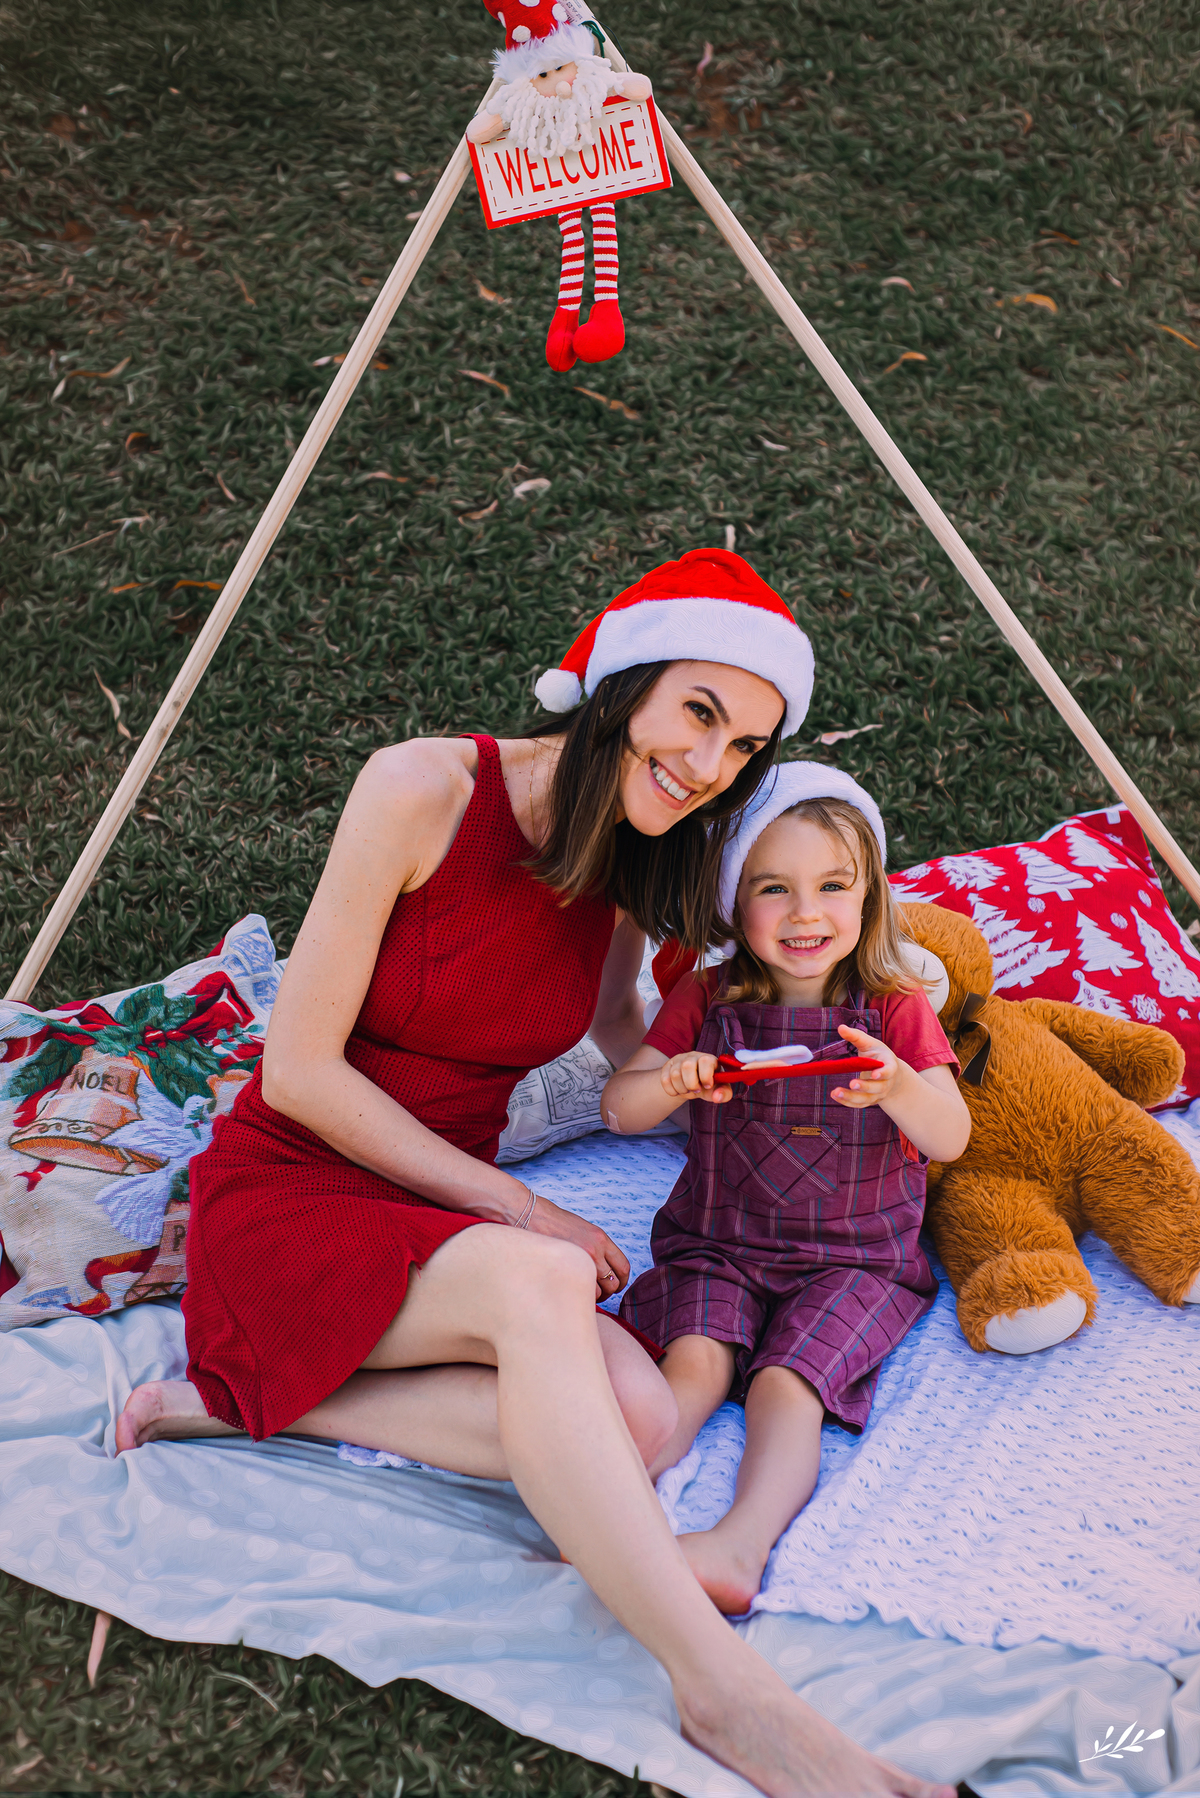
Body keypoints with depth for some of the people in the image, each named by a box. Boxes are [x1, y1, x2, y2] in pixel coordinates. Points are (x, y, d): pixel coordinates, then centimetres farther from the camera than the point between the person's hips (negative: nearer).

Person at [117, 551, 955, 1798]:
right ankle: (726, 1695, -33)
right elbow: (300, 1072, -15)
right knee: (540, 1282, -36)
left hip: (445, 1219, 6)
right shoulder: (425, 789, -16)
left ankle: (257, 1400, -11)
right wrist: (514, 1206, -15)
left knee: (636, 1423, -23)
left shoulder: (628, 858, 4)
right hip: (287, 1191, -6)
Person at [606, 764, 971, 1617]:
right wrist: (671, 1083, -24)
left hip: (853, 1256, -1)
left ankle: (742, 1546, -41)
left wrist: (896, 1088, -34)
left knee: (786, 1382, -26)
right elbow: (618, 1111, 0)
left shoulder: (895, 1008, -1)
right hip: (718, 1243, 2)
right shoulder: (706, 1001, 2)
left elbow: (951, 1139, -11)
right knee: (694, 1360, -25)